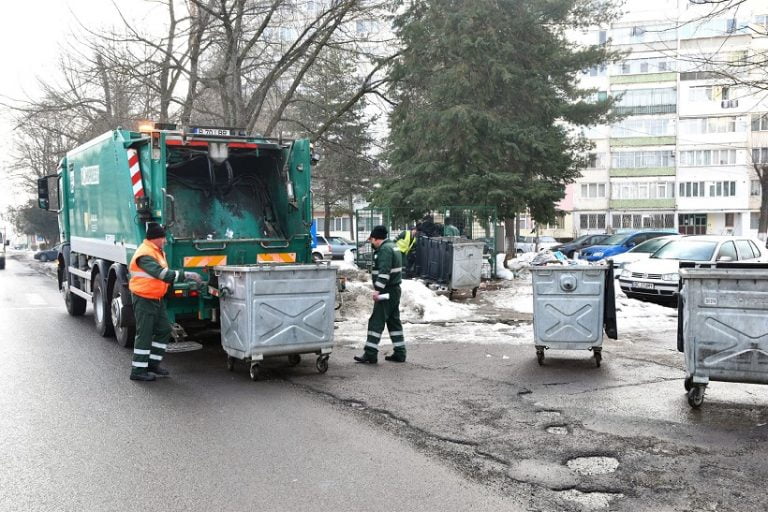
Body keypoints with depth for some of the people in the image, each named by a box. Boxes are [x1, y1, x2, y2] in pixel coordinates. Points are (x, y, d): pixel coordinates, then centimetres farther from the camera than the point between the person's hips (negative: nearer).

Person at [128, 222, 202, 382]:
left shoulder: (157, 252, 12)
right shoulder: (145, 255, -21)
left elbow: (164, 273, 15)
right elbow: (162, 274, -31)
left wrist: (186, 277, 5)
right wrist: (186, 275, -31)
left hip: (157, 298, 10)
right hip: (144, 299, -10)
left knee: (164, 330, 11)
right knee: (144, 334, -4)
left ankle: (153, 363, 22)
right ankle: (138, 370, 5)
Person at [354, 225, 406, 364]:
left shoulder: (385, 249, -15)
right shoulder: (391, 246, 18)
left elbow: (384, 271, -25)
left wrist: (377, 289, -27)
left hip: (386, 291, -10)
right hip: (394, 290, 10)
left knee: (376, 321, -7)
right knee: (394, 321, 13)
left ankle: (370, 354, -6)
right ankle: (399, 353, 15)